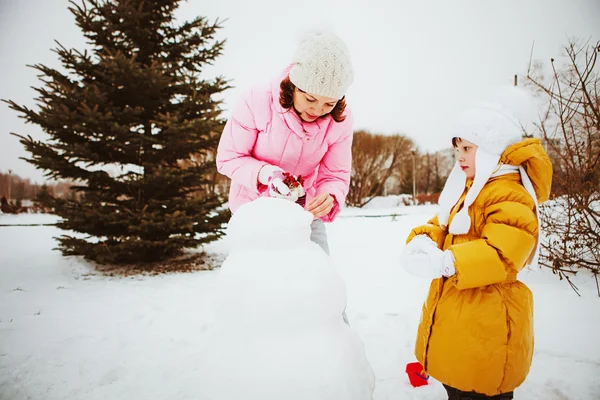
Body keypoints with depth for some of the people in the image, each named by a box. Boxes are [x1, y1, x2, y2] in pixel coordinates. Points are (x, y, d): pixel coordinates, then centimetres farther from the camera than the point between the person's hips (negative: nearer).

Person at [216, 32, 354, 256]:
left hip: (303, 209, 3)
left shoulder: (341, 119, -14)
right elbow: (227, 158, -17)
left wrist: (330, 196, -34)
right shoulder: (257, 102, -23)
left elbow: (335, 175, -10)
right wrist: (264, 173, -36)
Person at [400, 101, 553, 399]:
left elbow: (503, 254, -30)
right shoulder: (466, 189, 14)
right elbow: (441, 227, 12)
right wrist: (422, 241, -11)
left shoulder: (510, 196, -18)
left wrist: (446, 263, -39)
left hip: (485, 324, -9)